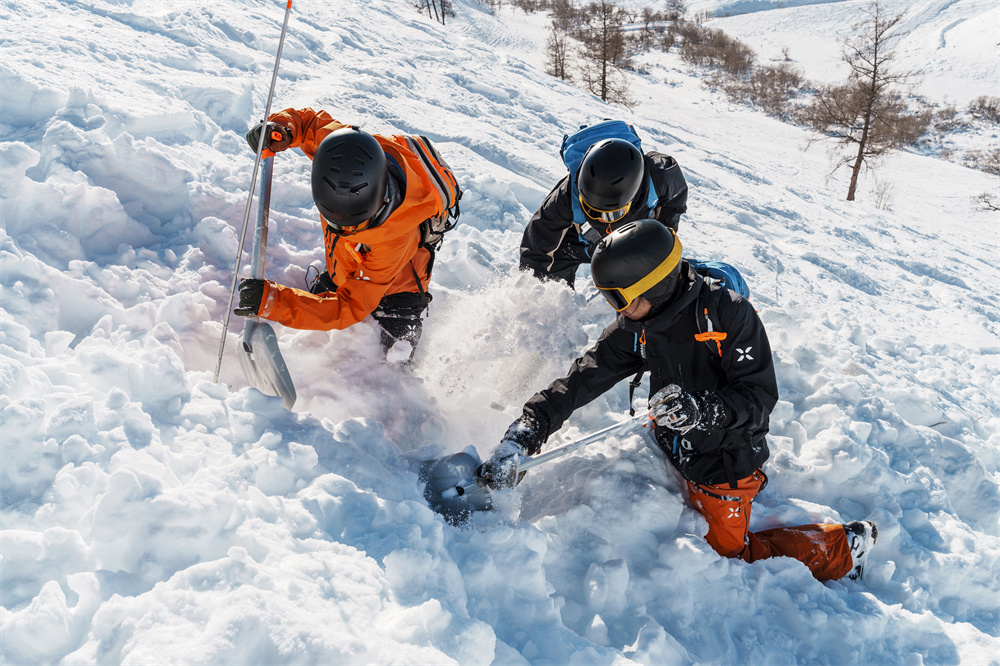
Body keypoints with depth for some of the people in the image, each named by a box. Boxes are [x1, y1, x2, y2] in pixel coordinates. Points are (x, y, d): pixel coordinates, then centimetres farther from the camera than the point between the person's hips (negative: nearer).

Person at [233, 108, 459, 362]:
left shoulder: (395, 238, -47)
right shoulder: (343, 151, -35)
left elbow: (351, 307, -42)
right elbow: (311, 120, -11)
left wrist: (273, 302, -51)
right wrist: (283, 127, -35)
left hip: (393, 291, -5)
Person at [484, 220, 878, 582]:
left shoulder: (727, 313, -26)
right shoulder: (636, 327, -10)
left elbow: (759, 395, -23)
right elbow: (582, 379, -13)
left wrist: (700, 409, -41)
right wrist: (522, 435, -22)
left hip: (727, 459, -6)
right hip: (682, 455, 6)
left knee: (729, 555, 8)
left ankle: (840, 550, 25)